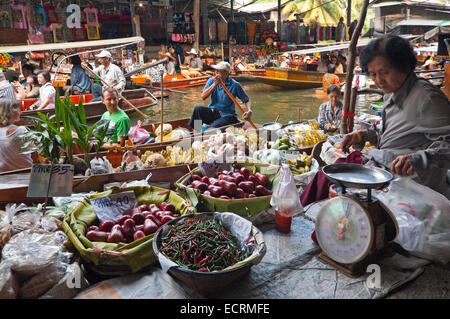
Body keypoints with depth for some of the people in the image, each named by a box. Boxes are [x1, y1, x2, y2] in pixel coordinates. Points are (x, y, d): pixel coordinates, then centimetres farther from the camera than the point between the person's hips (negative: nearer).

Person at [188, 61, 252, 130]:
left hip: (226, 116, -4)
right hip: (212, 112, 4)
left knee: (212, 129, -32)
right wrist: (215, 84, -16)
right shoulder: (212, 81, 4)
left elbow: (247, 100, -1)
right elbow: (203, 97, -8)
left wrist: (249, 111, -21)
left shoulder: (235, 85, -6)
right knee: (197, 109, -26)